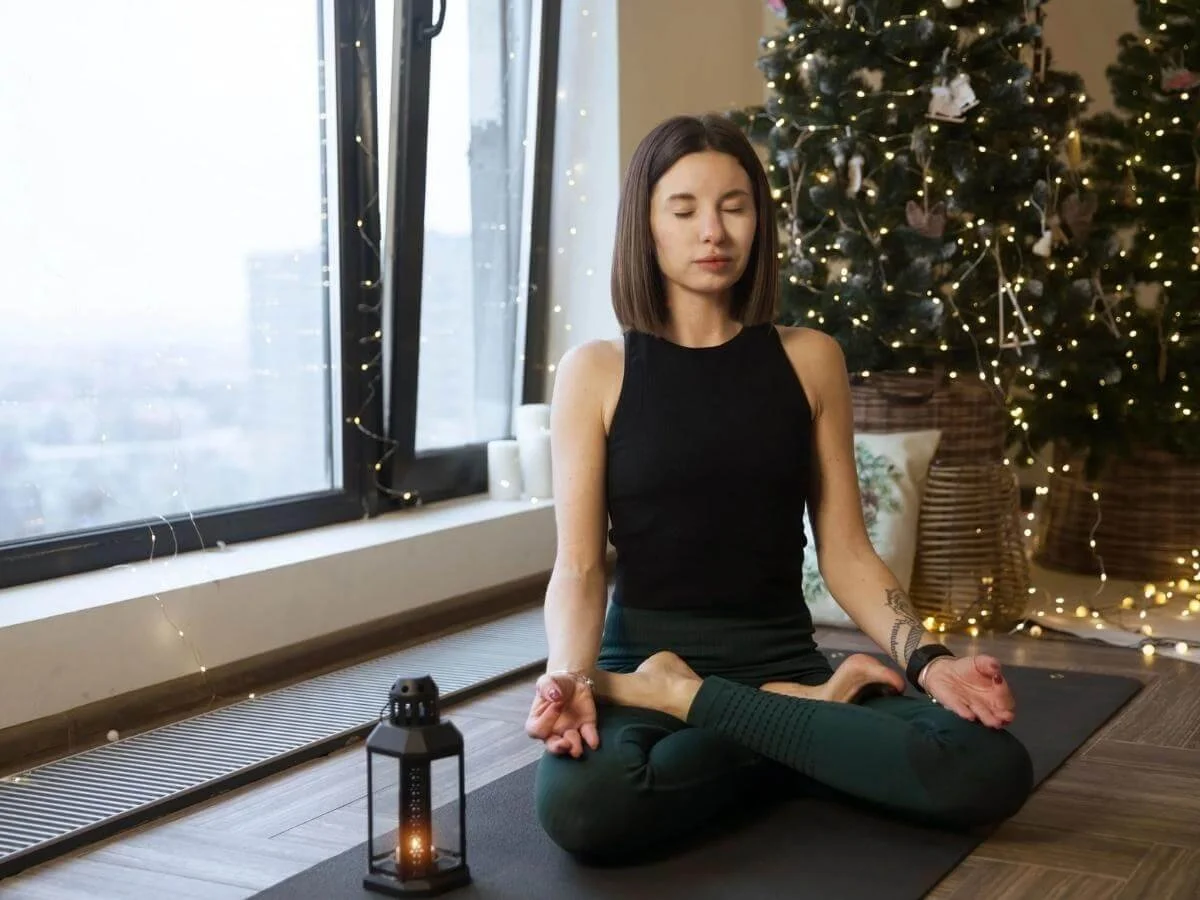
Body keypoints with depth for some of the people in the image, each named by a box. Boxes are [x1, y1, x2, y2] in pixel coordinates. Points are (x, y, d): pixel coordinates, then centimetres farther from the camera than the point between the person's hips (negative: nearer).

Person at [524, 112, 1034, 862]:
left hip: (783, 660, 2)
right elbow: (579, 565, -4)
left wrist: (929, 660, -12)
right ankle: (798, 721, -10)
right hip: (642, 662, -2)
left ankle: (687, 706, -11)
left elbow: (847, 553, 5)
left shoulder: (809, 359, 6)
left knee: (993, 770, -26)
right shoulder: (597, 371, 1)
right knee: (580, 804, -38)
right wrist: (569, 678, -24)